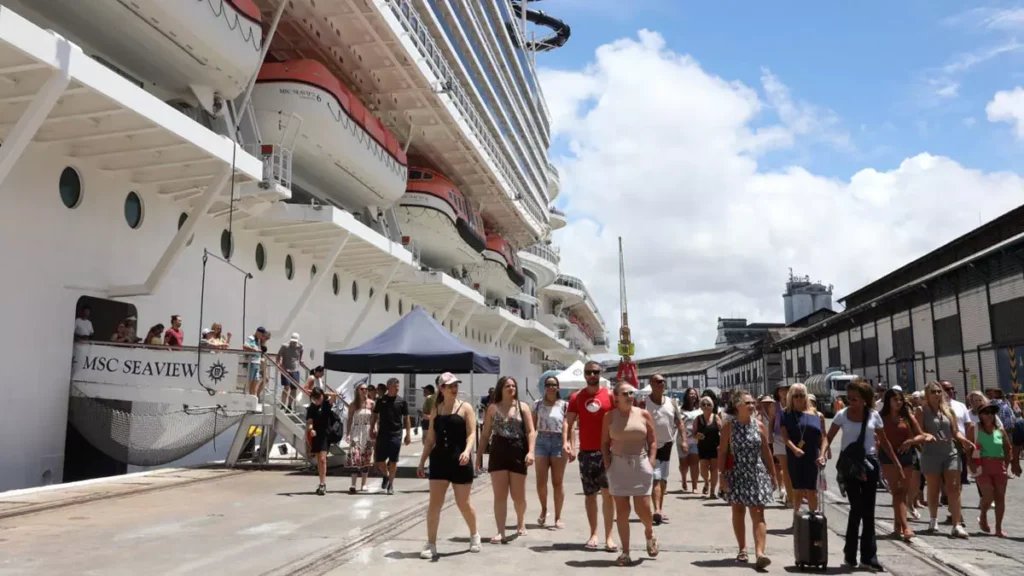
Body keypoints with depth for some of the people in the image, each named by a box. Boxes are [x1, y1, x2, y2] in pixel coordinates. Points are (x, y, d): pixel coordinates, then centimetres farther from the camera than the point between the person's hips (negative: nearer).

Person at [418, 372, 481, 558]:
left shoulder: (465, 408, -1)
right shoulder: (435, 410, 10)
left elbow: (471, 433, -10)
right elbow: (430, 438, 14)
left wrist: (467, 451, -28)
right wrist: (422, 461, 12)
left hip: (459, 461, -3)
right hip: (439, 460, 3)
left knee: (463, 503, 7)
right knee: (434, 502, -2)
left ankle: (474, 535, 32)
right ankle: (431, 544, 6)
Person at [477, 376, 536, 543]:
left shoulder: (522, 407, 4)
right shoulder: (493, 408, 6)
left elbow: (531, 431, -1)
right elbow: (485, 434, 8)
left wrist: (531, 451, -15)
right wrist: (479, 455, 5)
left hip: (518, 454, 0)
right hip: (498, 454, 0)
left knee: (518, 496, 10)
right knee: (500, 496, -1)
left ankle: (521, 523, 37)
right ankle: (501, 533, 0)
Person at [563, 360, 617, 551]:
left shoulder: (610, 395, 0)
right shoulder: (576, 397, 6)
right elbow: (568, 422, 2)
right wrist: (565, 442, -14)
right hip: (586, 452, 2)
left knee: (607, 492, -6)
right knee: (590, 494, 9)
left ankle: (609, 536, 1)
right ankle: (593, 534, 18)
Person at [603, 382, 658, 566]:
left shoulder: (644, 414, 2)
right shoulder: (609, 416, 1)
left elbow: (653, 441, 5)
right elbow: (604, 443, 5)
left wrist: (650, 462, -4)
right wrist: (608, 465, -4)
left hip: (641, 464, 0)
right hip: (618, 465, 0)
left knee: (643, 508, -3)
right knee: (621, 510, 2)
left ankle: (649, 533, 30)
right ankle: (625, 552, 11)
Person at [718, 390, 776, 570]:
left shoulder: (759, 426, 2)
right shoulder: (729, 426, -5)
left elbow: (766, 452, 8)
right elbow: (722, 452, -4)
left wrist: (773, 475, 8)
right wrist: (722, 475, -9)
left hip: (756, 474, 1)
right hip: (736, 474, -1)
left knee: (758, 514, -7)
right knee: (738, 512, 10)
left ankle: (760, 552, -14)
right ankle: (742, 549, 23)